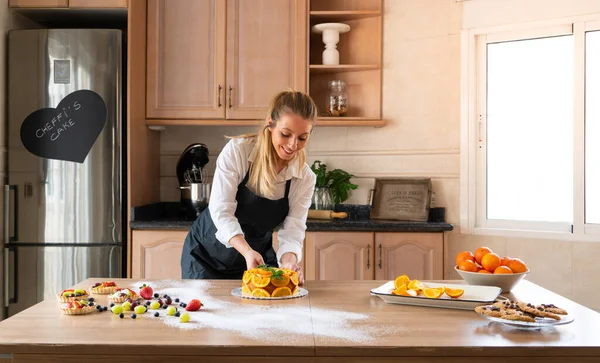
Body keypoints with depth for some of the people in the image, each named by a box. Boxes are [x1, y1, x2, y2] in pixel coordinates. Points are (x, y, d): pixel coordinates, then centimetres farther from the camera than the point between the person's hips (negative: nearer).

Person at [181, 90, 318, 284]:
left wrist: (289, 260, -40)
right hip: (208, 253, -2)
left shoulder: (305, 178, -13)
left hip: (257, 255, 3)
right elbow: (221, 211, -27)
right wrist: (247, 251, -43)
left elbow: (292, 231, -17)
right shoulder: (237, 150, -23)